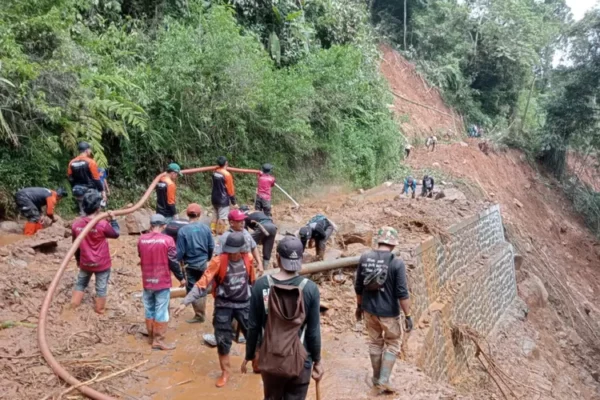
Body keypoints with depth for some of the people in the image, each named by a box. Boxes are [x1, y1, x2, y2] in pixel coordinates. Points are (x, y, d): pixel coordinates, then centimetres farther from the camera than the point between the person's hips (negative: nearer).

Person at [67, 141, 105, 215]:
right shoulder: (90, 162, -13)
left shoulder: (72, 162, 4)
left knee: (82, 212, 13)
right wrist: (102, 191, -7)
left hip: (77, 191, 6)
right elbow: (96, 179, -13)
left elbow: (70, 179, 10)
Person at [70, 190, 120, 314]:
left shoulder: (76, 224, -8)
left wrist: (78, 259, 18)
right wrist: (112, 219, 2)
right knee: (101, 288, 11)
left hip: (85, 263, 4)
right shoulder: (102, 224, -23)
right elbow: (116, 234, -5)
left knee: (80, 284, 24)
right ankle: (100, 311, 22)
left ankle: (73, 306, 31)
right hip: (102, 263, -4)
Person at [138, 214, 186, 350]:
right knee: (161, 311, 3)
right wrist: (181, 277, 0)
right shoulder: (167, 240, -14)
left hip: (147, 281, 5)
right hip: (162, 282, -4)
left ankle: (151, 336, 27)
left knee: (149, 309, 16)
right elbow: (173, 261, -11)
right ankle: (158, 340, 6)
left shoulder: (141, 239, -1)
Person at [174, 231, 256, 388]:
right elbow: (203, 283, -20)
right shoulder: (218, 262, -18)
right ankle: (225, 372, 29)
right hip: (224, 306, -2)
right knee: (223, 340, 7)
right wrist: (185, 302, -27)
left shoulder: (248, 259, -9)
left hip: (244, 304, 2)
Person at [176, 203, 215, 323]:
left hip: (191, 264, -4)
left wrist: (179, 261, 9)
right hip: (203, 263, 4)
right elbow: (211, 246, 0)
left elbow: (180, 250, -10)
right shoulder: (205, 228, -6)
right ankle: (202, 313, 27)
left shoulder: (183, 230, -14)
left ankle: (199, 315, 9)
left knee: (192, 290, 7)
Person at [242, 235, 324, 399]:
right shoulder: (310, 288, -14)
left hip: (269, 359, 2)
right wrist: (317, 361, 5)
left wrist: (250, 356, 9)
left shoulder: (261, 285, -11)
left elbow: (253, 326, -5)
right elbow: (313, 331, -9)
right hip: (300, 361, -1)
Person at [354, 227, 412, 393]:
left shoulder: (364, 258, -6)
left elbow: (358, 286, 2)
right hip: (389, 312, -4)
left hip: (369, 309, 4)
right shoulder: (397, 263, -19)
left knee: (375, 342, 21)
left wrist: (359, 306, 16)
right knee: (393, 344, 17)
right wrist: (408, 316, -8)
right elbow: (402, 293, -18)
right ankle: (384, 380, 14)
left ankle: (376, 378, 34)